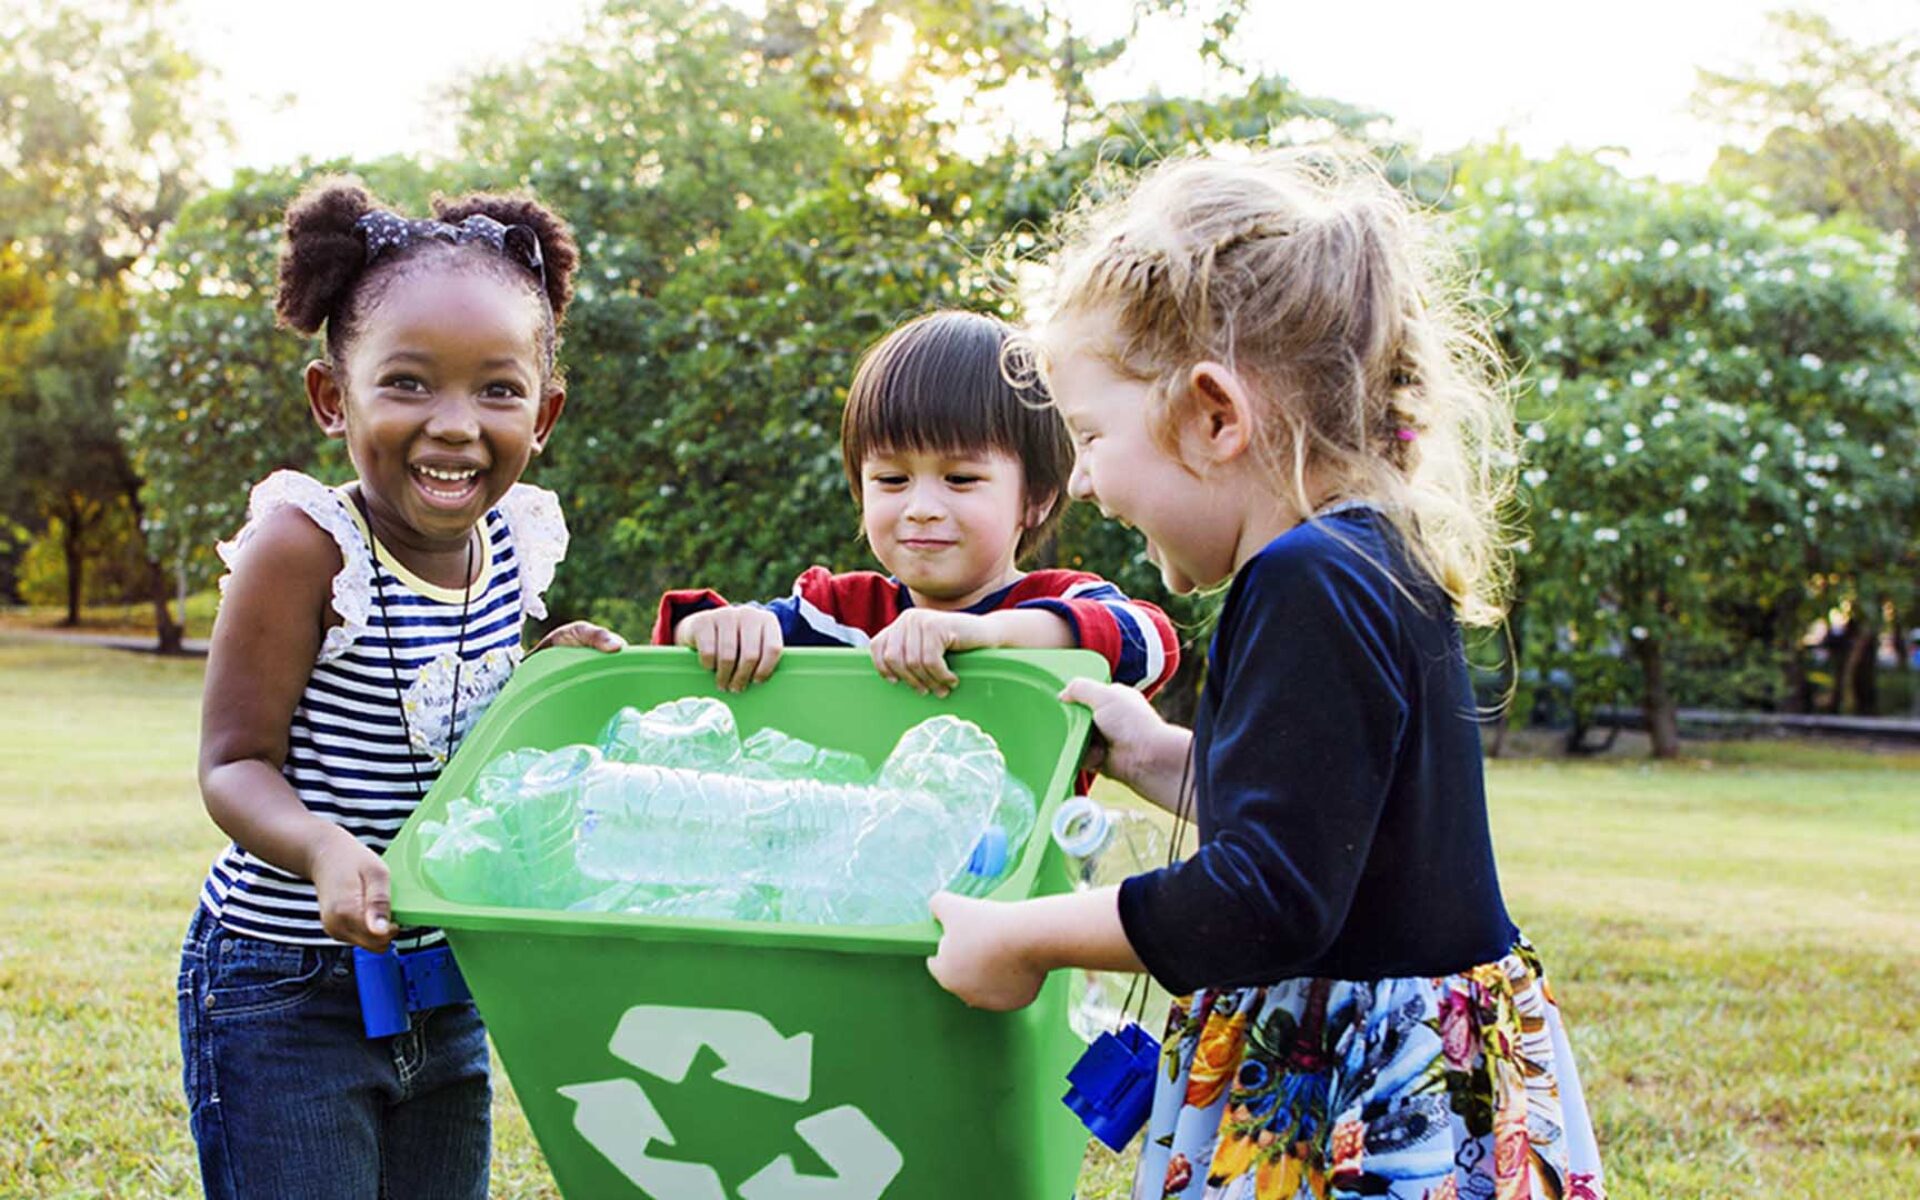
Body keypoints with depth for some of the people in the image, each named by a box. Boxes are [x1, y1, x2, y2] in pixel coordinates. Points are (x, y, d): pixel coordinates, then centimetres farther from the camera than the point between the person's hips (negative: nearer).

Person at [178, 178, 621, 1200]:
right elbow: (235, 762, -17)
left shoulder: (515, 544, -1)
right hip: (283, 992, -6)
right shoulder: (305, 544, -19)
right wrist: (324, 847, -36)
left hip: (446, 990, 6)